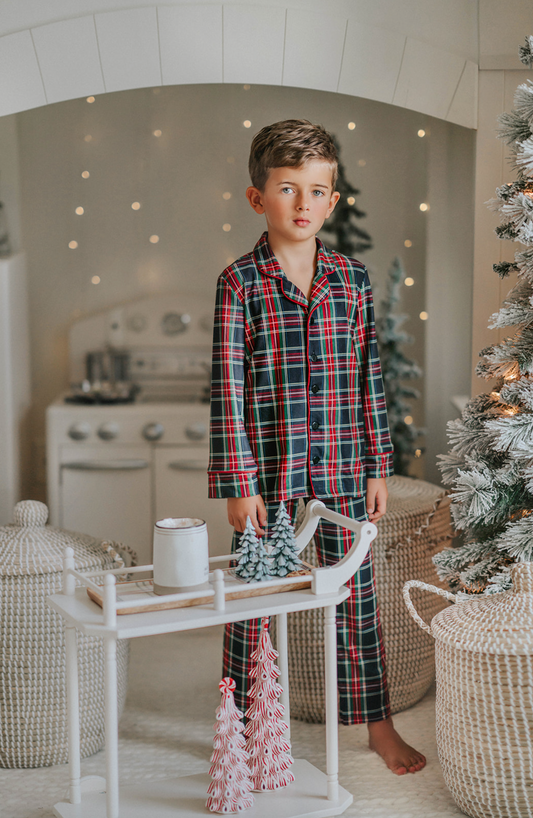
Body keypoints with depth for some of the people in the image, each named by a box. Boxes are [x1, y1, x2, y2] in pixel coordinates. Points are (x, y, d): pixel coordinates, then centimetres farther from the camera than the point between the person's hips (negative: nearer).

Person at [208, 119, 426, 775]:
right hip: (267, 466, -3)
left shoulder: (351, 278, 4)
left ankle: (379, 725, 27)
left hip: (342, 467, 3)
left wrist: (378, 467, 6)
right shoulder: (240, 282, -6)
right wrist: (237, 482, -11)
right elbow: (227, 387, -8)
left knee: (357, 593, 11)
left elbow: (369, 377, 7)